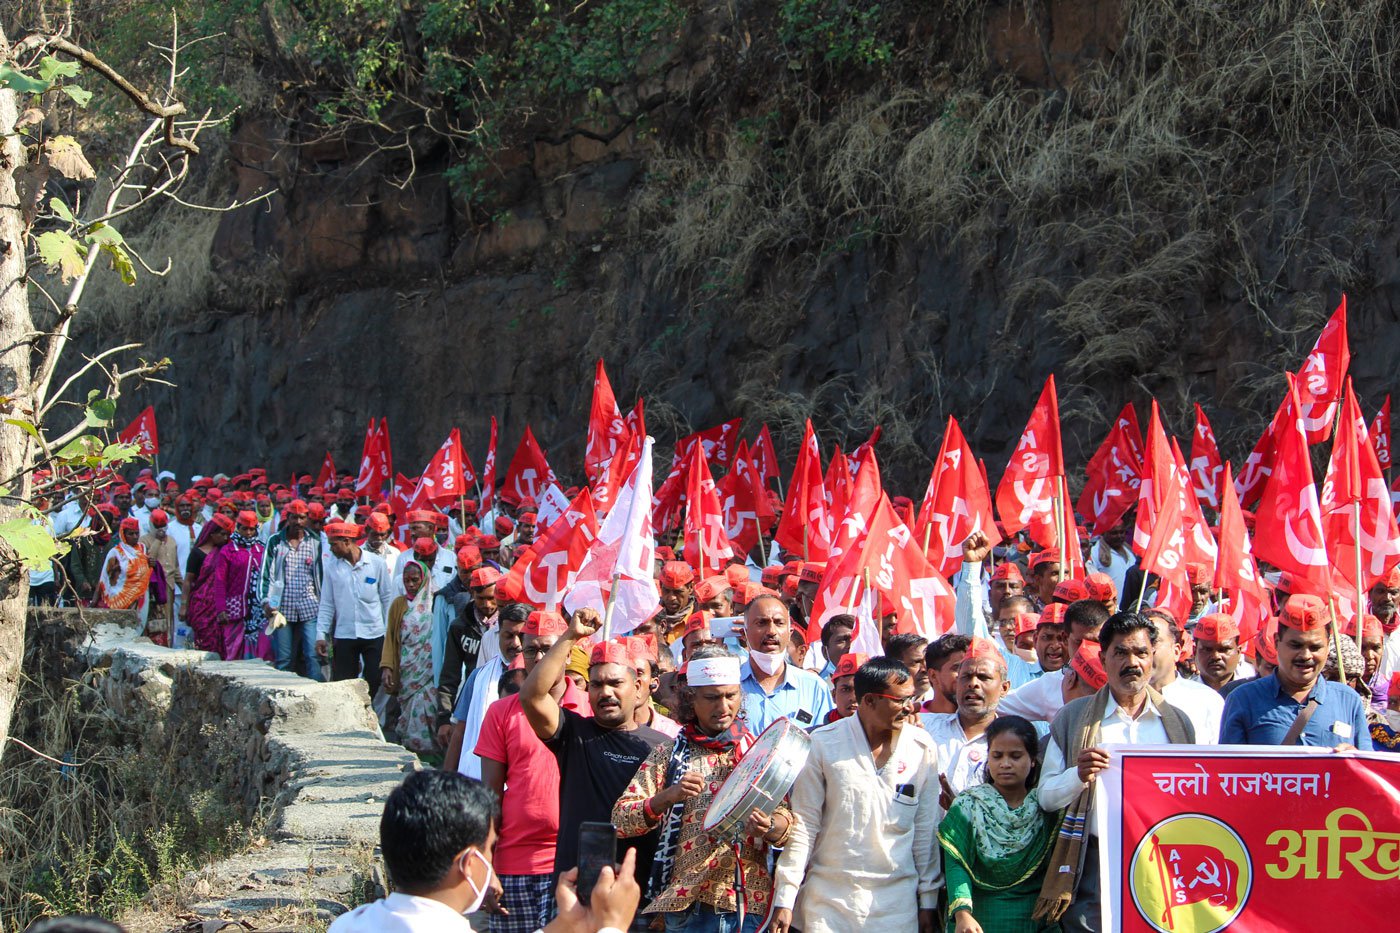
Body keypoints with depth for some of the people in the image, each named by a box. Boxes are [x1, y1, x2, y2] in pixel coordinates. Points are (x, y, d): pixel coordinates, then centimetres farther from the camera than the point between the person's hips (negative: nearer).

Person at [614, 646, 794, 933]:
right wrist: (667, 797, -19)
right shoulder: (669, 755, 5)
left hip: (748, 901, 1)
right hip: (687, 904, -1)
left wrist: (770, 827, -18)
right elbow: (620, 820, -3)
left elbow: (788, 821, 4)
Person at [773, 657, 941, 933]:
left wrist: (928, 901, 6)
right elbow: (802, 823, -4)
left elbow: (926, 830, 6)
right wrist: (785, 899, -6)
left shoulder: (923, 748, 1)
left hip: (896, 900, 2)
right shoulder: (824, 743, -6)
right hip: (828, 897, -2)